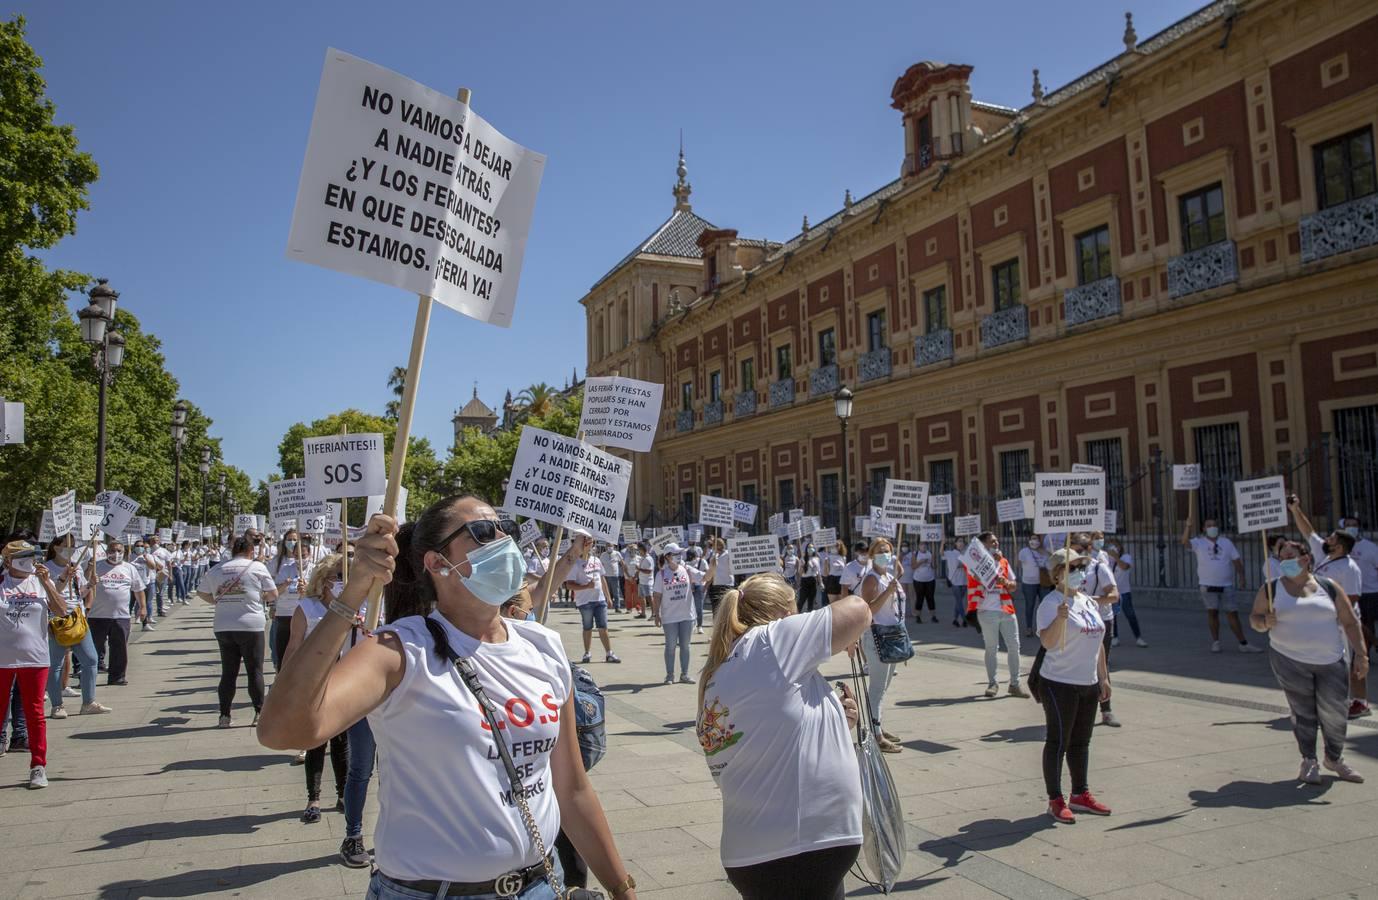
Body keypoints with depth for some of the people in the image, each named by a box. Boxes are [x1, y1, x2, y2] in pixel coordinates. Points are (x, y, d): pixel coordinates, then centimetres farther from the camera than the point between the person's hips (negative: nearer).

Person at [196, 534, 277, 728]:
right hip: (251, 626, -4)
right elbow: (273, 594, -1)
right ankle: (259, 713, 7)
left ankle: (224, 715, 13)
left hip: (223, 627, 4)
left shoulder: (217, 570, 8)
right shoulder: (257, 567, -3)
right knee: (255, 671, 6)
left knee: (228, 672, 11)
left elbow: (201, 592, 17)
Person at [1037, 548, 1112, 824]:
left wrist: (1103, 677, 18)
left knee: (1081, 742, 16)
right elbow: (1047, 642, -27)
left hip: (1088, 684, 8)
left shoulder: (1089, 602, 11)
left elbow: (1098, 642, 19)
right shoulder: (1051, 603, -15)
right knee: (1058, 742, 0)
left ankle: (1080, 794, 28)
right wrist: (1060, 618, -43)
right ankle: (1056, 800, 9)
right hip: (1060, 684, -8)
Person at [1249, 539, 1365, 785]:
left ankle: (1334, 758, 30)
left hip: (1330, 662, 1)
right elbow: (1254, 617, 7)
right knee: (1303, 711, -1)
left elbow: (1350, 622, 6)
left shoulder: (1329, 587, 4)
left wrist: (1360, 654, -1)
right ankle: (1309, 761, 14)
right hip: (1290, 661, -1)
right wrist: (1265, 622, -16)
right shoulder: (1271, 589, 2)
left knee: (1333, 712, 5)